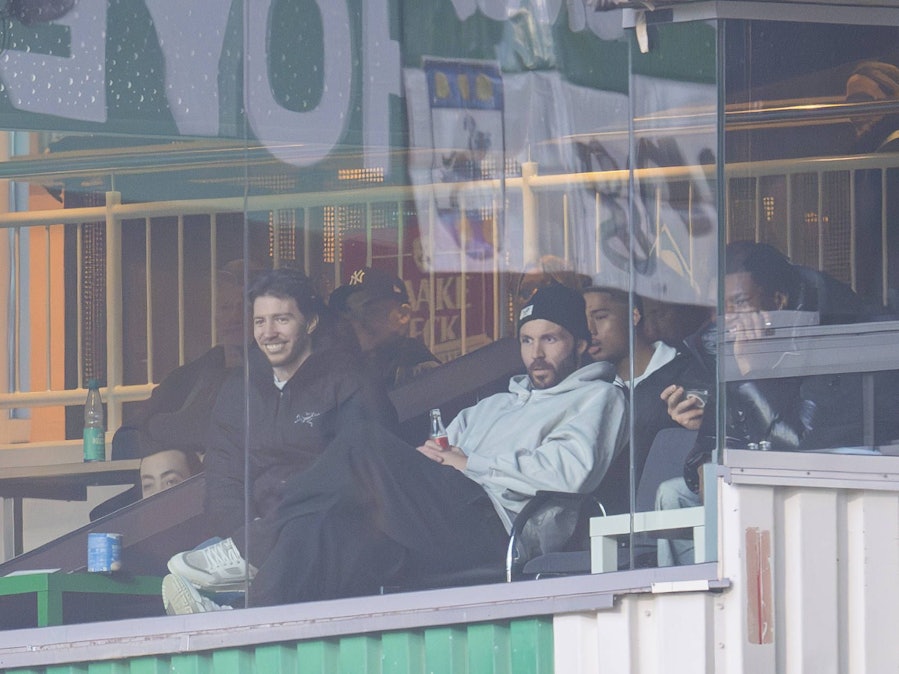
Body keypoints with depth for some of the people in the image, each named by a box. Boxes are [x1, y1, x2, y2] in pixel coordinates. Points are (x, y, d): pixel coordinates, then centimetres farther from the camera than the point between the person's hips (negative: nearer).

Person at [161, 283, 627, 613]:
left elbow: (568, 471, -6)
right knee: (322, 528, -20)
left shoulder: (596, 398, 13)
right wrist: (433, 457, 2)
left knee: (369, 447, -23)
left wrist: (469, 463, -3)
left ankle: (251, 550, -18)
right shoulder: (494, 405, 37)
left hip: (491, 526, -7)